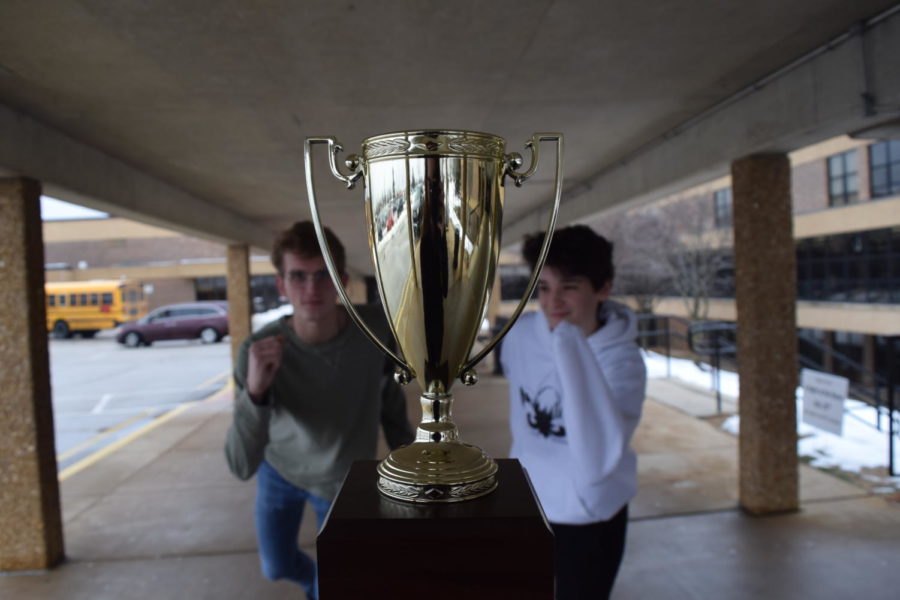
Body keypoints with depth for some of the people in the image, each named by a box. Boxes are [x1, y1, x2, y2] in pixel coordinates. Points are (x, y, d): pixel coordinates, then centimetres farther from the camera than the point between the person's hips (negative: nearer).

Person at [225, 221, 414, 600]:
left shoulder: (377, 328, -29)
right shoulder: (258, 352, -32)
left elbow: (389, 397, -8)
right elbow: (241, 466, -32)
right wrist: (255, 390, -49)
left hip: (344, 482, 0)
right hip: (279, 471, 1)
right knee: (276, 567, 23)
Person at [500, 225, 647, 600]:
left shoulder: (623, 362, -27)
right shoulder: (521, 335, -14)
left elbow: (597, 463, -43)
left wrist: (571, 348, -45)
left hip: (590, 522, -3)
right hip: (526, 509, 4)